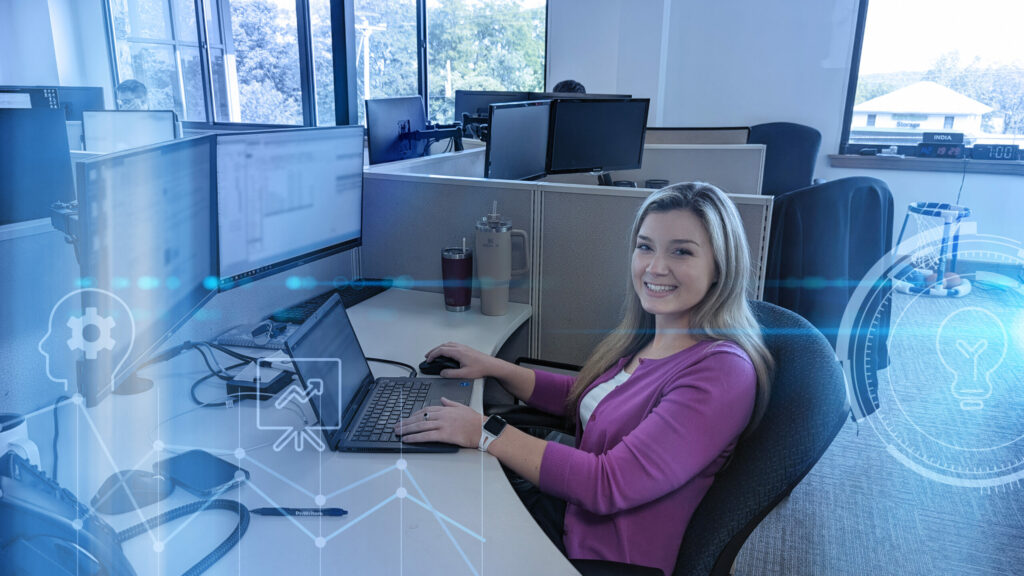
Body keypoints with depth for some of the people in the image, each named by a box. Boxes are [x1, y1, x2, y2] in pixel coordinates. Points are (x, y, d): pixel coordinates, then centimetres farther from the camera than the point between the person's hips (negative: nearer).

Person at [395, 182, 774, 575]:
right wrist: (492, 368, 7)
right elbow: (578, 395, 18)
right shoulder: (643, 337, 2)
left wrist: (484, 431, -26)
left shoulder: (723, 371, -24)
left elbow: (608, 484, -28)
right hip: (566, 509, 7)